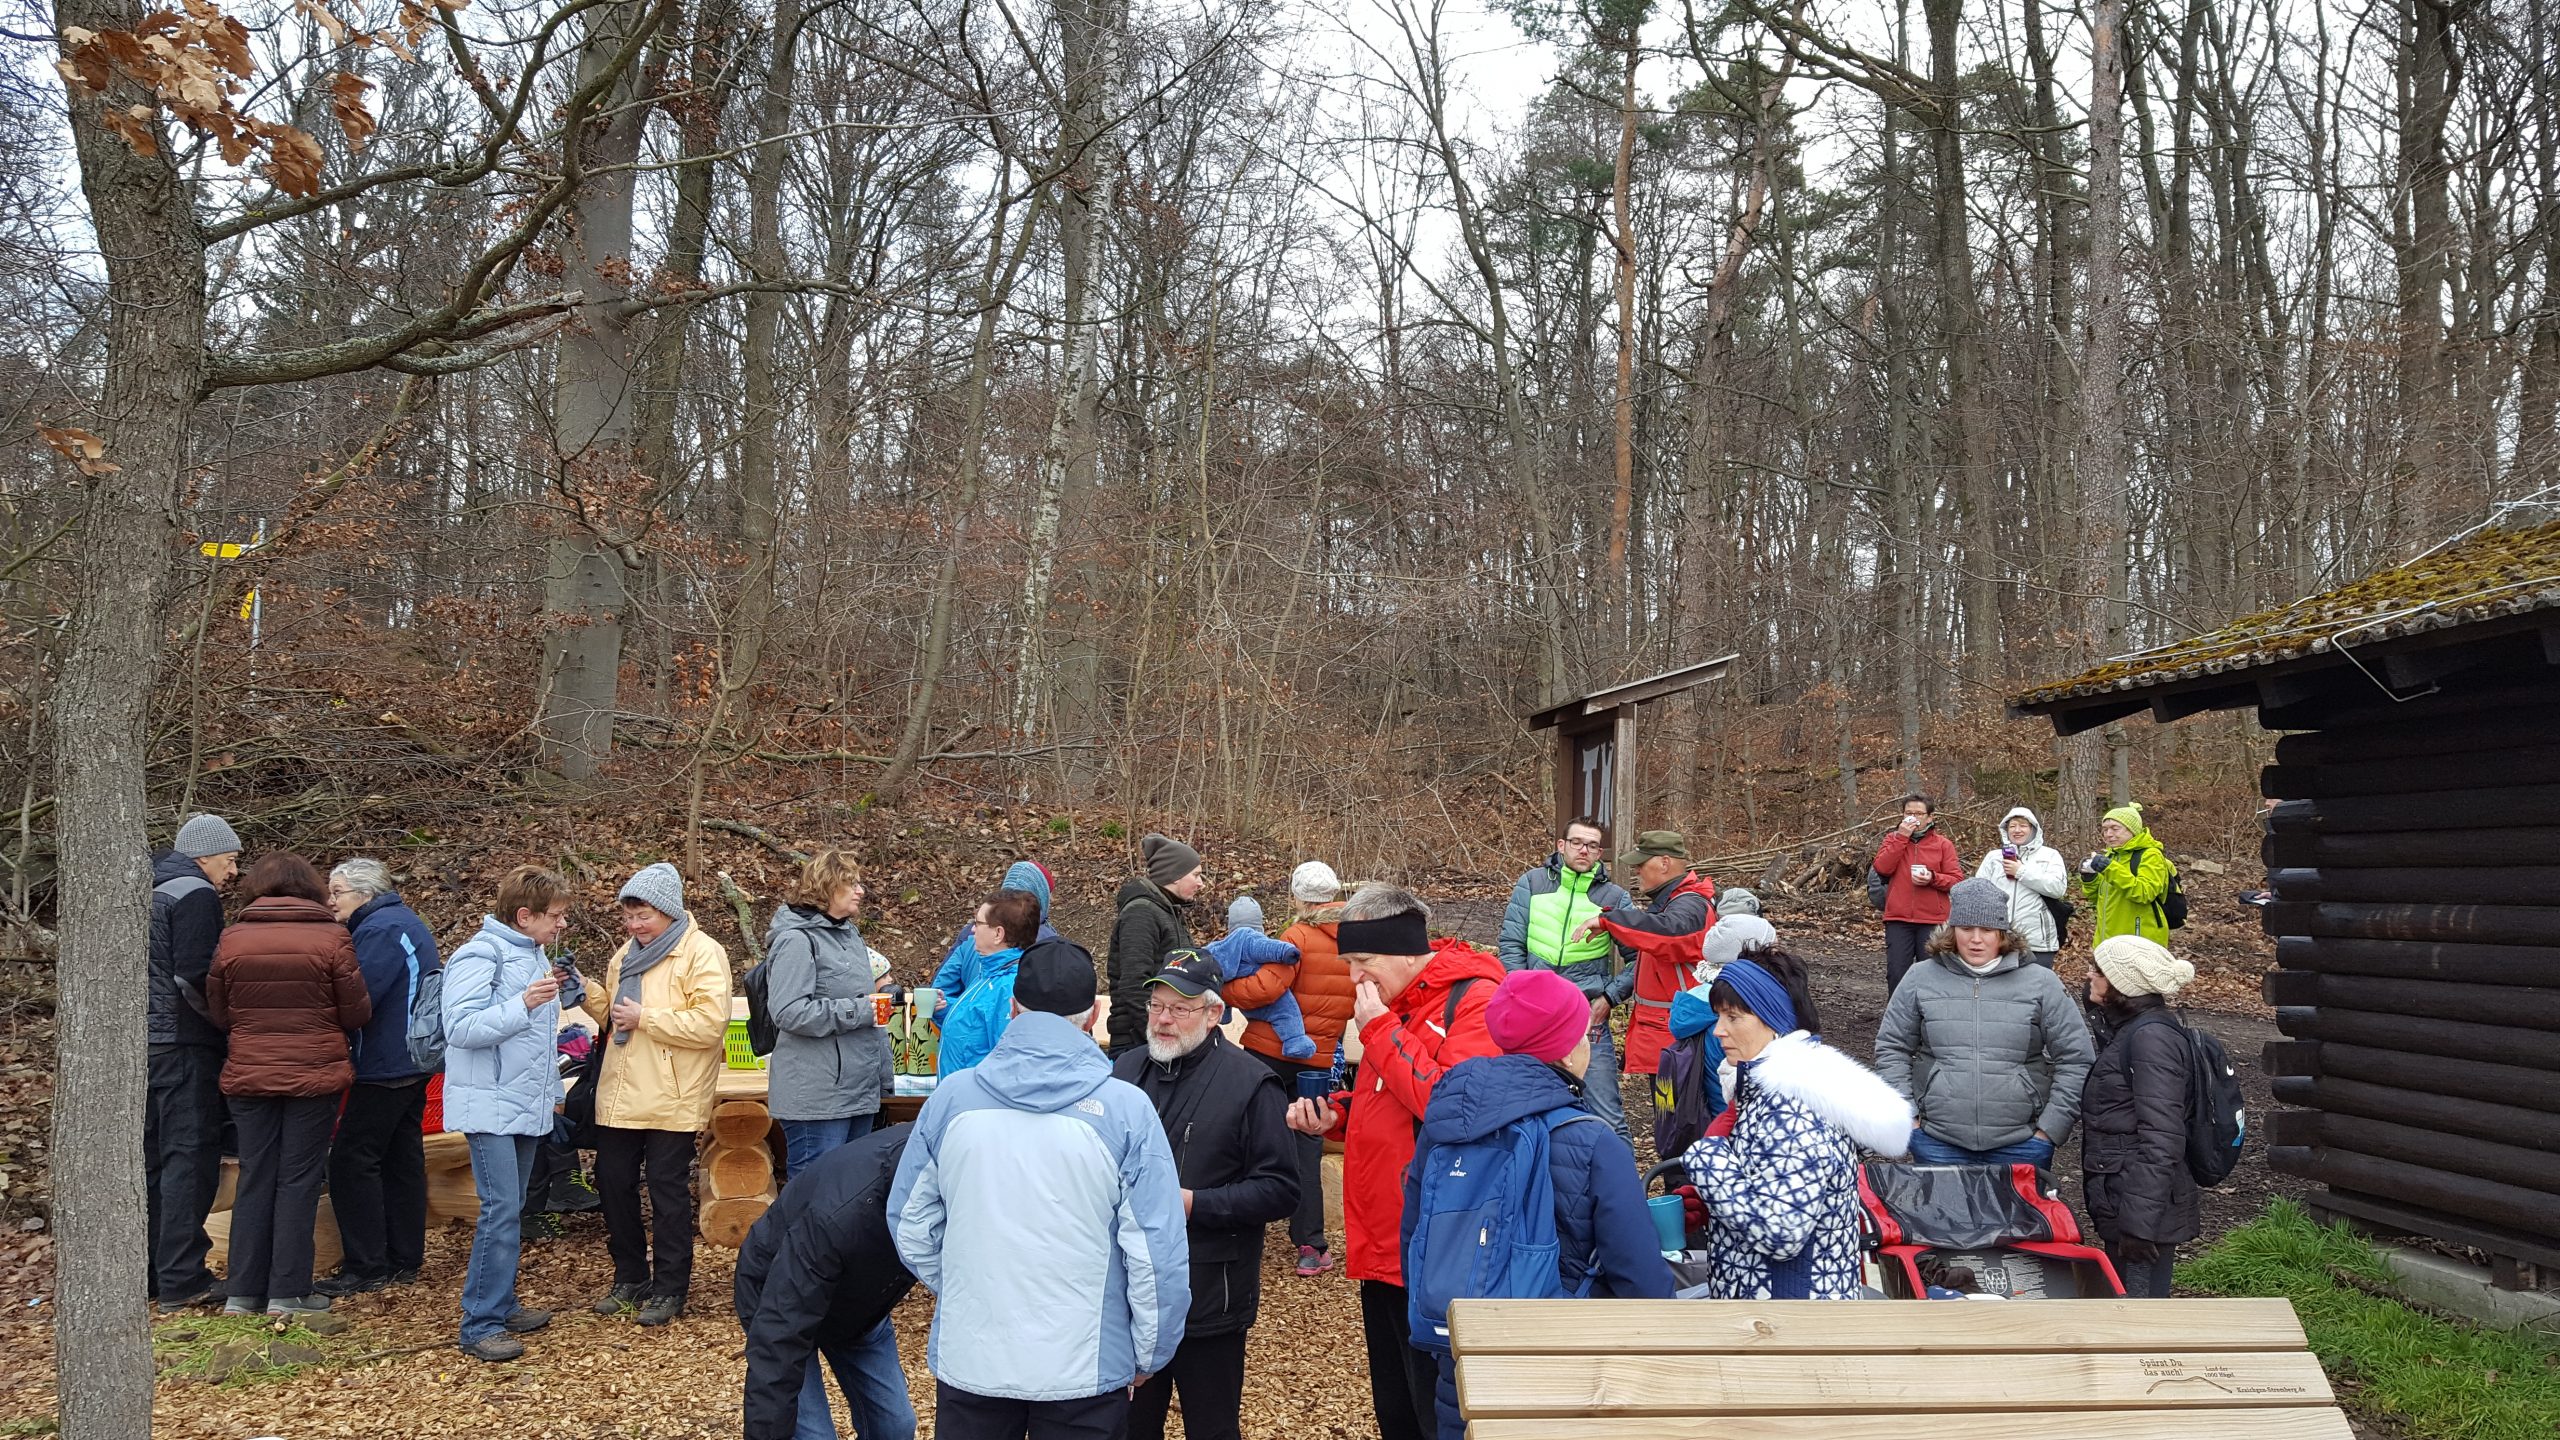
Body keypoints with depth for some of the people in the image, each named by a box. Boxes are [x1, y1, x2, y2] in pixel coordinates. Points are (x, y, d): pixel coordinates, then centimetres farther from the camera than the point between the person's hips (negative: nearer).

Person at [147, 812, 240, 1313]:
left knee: (154, 1158, 14)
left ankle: (150, 1272, 20)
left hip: (145, 1043, 9)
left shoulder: (150, 892, 18)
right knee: (191, 1158, -6)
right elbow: (194, 976, -21)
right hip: (185, 1046, -9)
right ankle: (182, 1281, -6)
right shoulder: (196, 895, -11)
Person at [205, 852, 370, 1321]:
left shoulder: (232, 939, -2)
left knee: (254, 1179, 12)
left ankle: (243, 1293, 15)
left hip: (248, 1077, 2)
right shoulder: (331, 937, -9)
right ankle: (288, 1293, 6)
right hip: (315, 1076, -2)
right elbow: (357, 1013, -4)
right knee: (299, 1181, 5)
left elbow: (219, 1013, 6)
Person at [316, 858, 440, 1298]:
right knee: (402, 1159, 13)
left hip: (384, 1068, -10)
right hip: (412, 1063, 10)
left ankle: (366, 1267, -4)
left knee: (352, 1161, -6)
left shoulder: (380, 929, -16)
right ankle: (404, 1260, 18)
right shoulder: (405, 922, 17)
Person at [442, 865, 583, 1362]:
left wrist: (551, 1092, 18)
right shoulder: (481, 956, -13)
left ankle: (501, 1306, 21)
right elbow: (461, 1027, -22)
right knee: (501, 1211, -11)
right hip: (490, 1108, -9)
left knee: (511, 1210, 13)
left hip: (527, 1107, 9)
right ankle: (479, 1326, -6)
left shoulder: (534, 955, 13)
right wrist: (523, 1003, -26)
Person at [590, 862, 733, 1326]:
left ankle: (669, 1289, 12)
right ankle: (630, 1278, 27)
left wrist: (644, 1018, -20)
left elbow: (710, 1024, -22)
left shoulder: (703, 953, -11)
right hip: (620, 1094, 8)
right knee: (613, 1182, 12)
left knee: (668, 1192, 1)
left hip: (670, 1099, -7)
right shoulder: (626, 953, 14)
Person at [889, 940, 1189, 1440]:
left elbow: (910, 1226, 4)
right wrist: (1149, 1356, 2)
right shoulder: (1125, 1109, -13)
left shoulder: (950, 1098, -6)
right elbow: (1158, 1253, -12)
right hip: (1085, 1369, -2)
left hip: (970, 1361, 2)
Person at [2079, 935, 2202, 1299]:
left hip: (2145, 1207, -10)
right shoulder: (2127, 1029, 14)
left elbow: (2161, 1139, -23)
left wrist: (2140, 1221, -24)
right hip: (2119, 1202, 10)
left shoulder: (2151, 1036, -18)